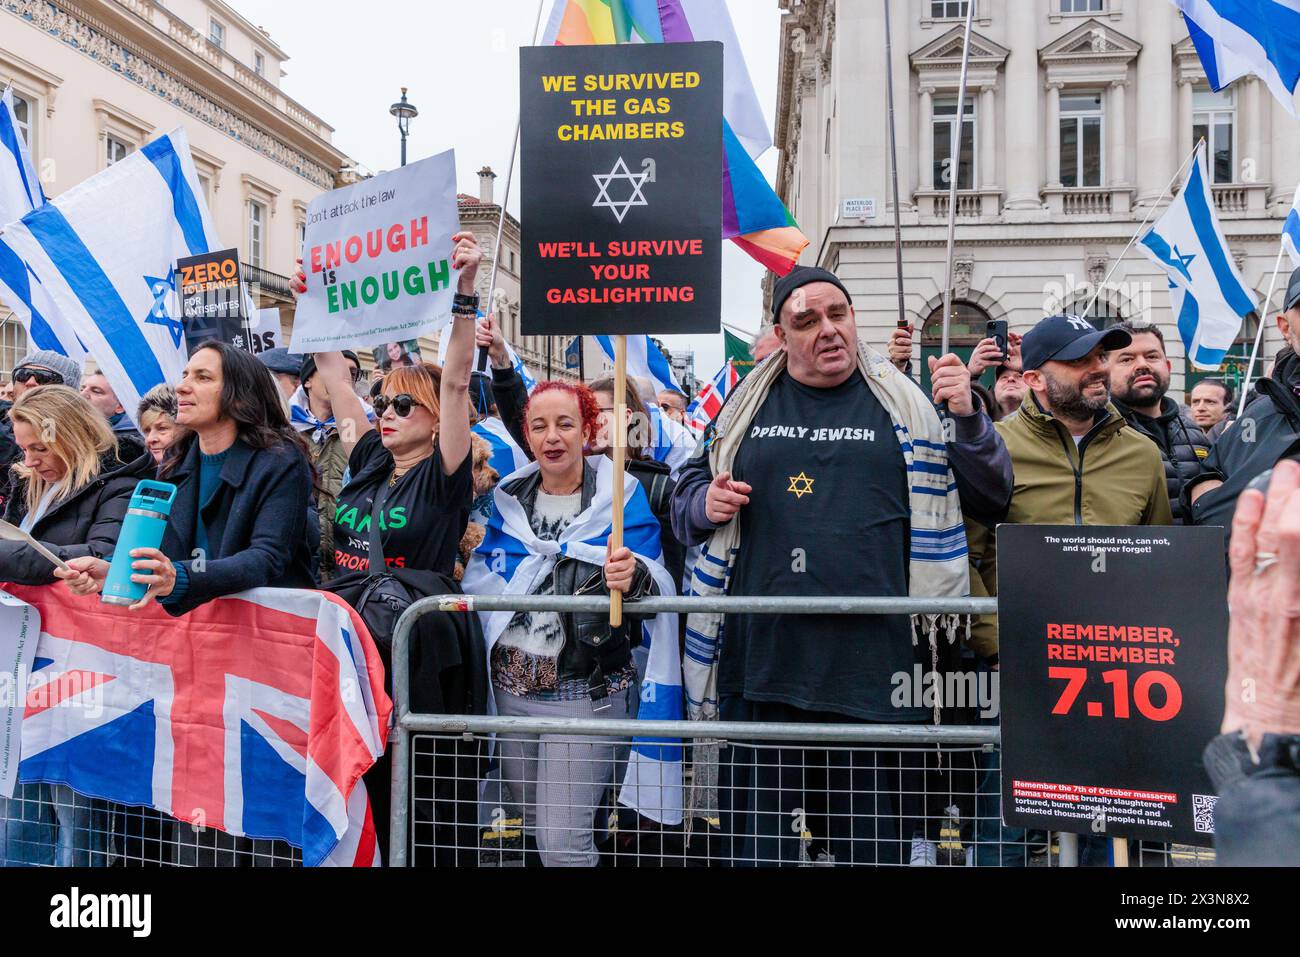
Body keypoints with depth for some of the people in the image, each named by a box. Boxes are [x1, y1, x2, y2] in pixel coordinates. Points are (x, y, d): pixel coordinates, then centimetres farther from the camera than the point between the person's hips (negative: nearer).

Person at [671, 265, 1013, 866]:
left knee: (872, 840, 12)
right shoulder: (745, 406, 10)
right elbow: (688, 497, 20)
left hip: (872, 664, -1)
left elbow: (991, 496, 5)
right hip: (761, 660, 2)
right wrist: (706, 504, -3)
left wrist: (968, 417, -11)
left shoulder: (902, 405, 5)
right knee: (755, 838, 11)